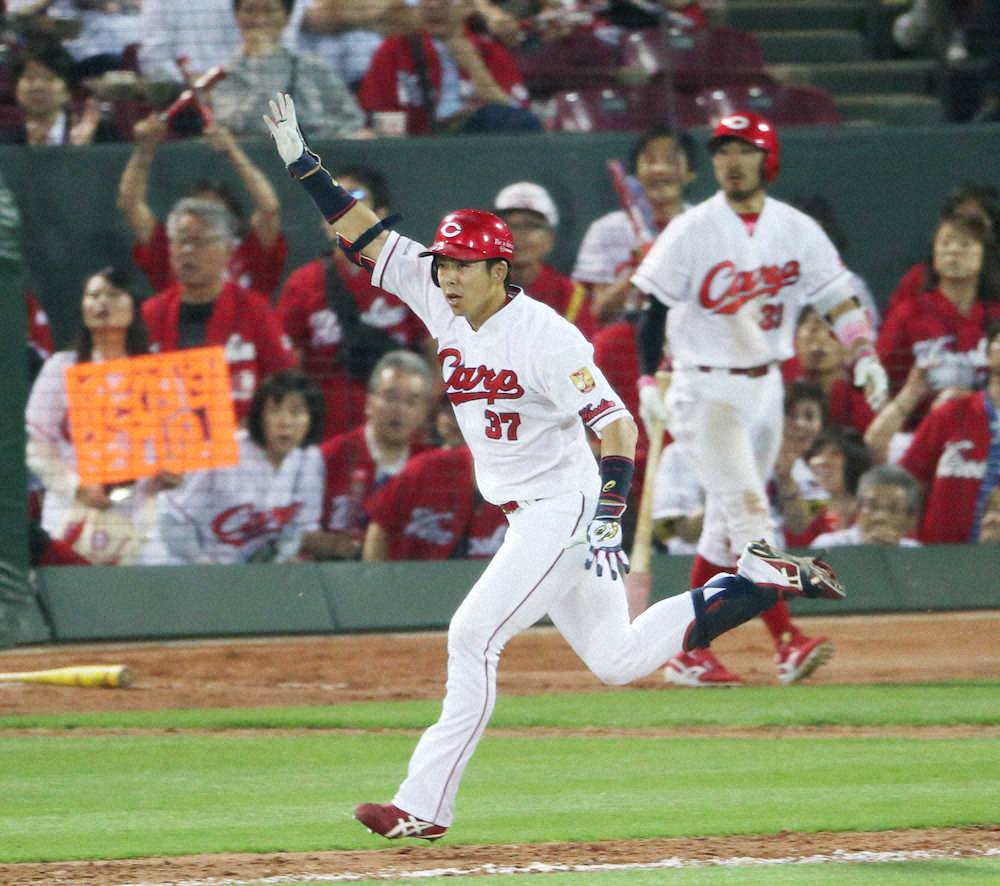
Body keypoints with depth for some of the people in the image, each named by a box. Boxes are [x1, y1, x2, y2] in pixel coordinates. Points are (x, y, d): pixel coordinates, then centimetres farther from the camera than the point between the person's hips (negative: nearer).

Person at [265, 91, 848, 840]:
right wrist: (304, 164, -5)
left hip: (565, 508, -9)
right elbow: (367, 238, 4)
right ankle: (759, 583, 24)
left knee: (474, 636, -16)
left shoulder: (544, 336, -20)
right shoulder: (447, 309, 2)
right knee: (615, 659, 13)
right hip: (524, 517, 9)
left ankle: (425, 805, -15)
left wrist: (609, 518, -35)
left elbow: (617, 425, -24)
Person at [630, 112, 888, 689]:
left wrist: (865, 357, -17)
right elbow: (655, 308, -6)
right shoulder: (692, 231, -7)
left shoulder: (798, 230, 3)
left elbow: (838, 299, -1)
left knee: (729, 525, 10)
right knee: (747, 510, -16)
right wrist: (648, 382, -15)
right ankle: (788, 645, -25)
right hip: (705, 390, -5)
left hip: (765, 386, 5)